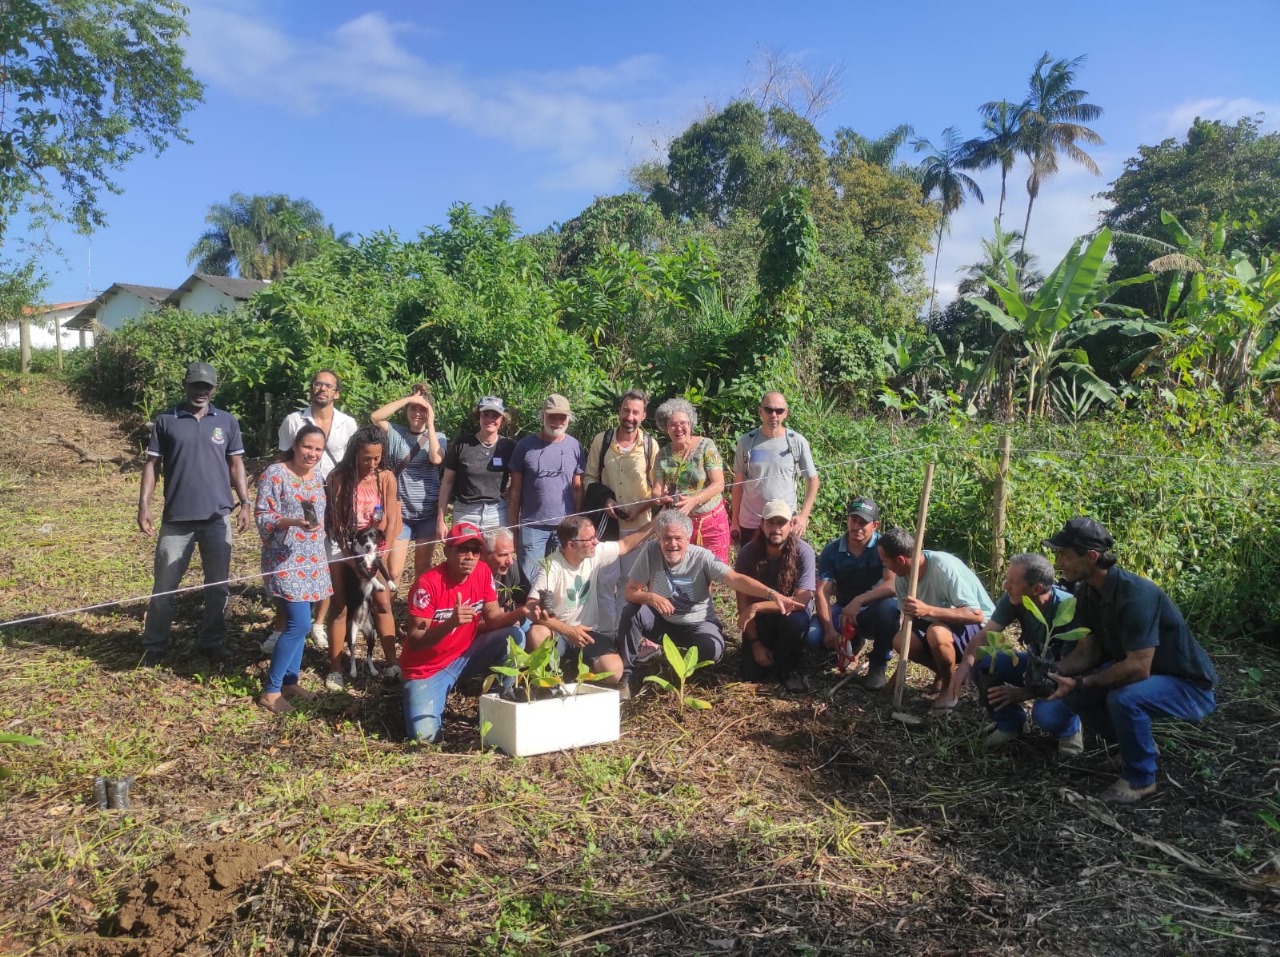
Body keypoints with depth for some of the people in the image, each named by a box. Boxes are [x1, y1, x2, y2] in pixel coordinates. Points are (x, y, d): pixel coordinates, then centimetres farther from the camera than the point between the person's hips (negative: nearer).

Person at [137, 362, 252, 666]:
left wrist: (244, 503, -1)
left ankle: (212, 641, 23)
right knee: (165, 585, 5)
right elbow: (152, 464, 2)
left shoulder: (227, 422, 6)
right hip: (176, 517, -1)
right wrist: (144, 505, -7)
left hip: (217, 516, 1)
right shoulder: (166, 421, 2)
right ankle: (154, 646, 18)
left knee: (218, 585, 9)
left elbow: (236, 464, 7)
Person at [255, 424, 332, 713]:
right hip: (284, 561, -7)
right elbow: (262, 516, -14)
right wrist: (292, 521, -30)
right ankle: (270, 691, 0)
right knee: (300, 624, -11)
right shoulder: (275, 474, -11)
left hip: (311, 560, 7)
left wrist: (323, 556, 19)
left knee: (296, 623, 12)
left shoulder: (317, 476, 10)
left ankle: (289, 681, 23)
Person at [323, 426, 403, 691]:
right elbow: (336, 522, -14)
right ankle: (335, 669, 11)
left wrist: (381, 555, -13)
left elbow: (391, 519, -8)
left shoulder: (386, 478, -9)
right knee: (340, 607, 4)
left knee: (383, 604, 1)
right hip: (343, 549, -2)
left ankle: (392, 664, 9)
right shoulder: (339, 478, -14)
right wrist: (355, 562, -16)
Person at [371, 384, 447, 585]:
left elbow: (436, 459, -18)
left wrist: (430, 424, -13)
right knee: (393, 570, -3)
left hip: (428, 512, 1)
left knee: (423, 568, 11)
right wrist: (407, 399, -16)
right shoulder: (396, 433, 3)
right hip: (400, 511, 0)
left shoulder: (438, 437, 3)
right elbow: (375, 417, -15)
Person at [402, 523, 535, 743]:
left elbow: (493, 619, -4)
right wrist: (451, 623, -39)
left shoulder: (483, 572, -6)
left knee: (514, 637, -18)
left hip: (465, 655, 5)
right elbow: (414, 641, -23)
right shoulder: (428, 583, -23)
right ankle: (417, 699, 13)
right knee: (424, 734, -22)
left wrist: (521, 612, -25)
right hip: (427, 668, -5)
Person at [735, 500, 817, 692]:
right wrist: (755, 642, -17)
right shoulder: (747, 553, -18)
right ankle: (767, 651, 21)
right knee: (751, 673, -14)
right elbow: (743, 602, -13)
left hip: (791, 613, -1)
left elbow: (801, 601, -29)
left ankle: (787, 668, -7)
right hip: (759, 619, 1)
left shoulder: (803, 552, -23)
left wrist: (757, 607, -35)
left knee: (794, 620, -37)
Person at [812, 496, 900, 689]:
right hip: (844, 610, 3)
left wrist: (858, 601, -40)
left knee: (888, 605, -38)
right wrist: (829, 629, -27)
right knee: (813, 637, -25)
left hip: (875, 611, -3)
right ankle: (854, 641, 13)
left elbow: (892, 585, -28)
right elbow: (822, 593, -14)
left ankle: (878, 664, -13)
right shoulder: (832, 551, -8)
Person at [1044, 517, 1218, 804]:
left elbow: (1138, 668, -35)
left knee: (1124, 698, -34)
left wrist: (1081, 682, -31)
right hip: (1136, 671, 8)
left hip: (1188, 684, -8)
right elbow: (1086, 651, -2)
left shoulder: (1135, 595, -33)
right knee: (1074, 694, -6)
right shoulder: (1087, 592, -6)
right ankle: (1140, 744, 16)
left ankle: (1140, 778, -9)